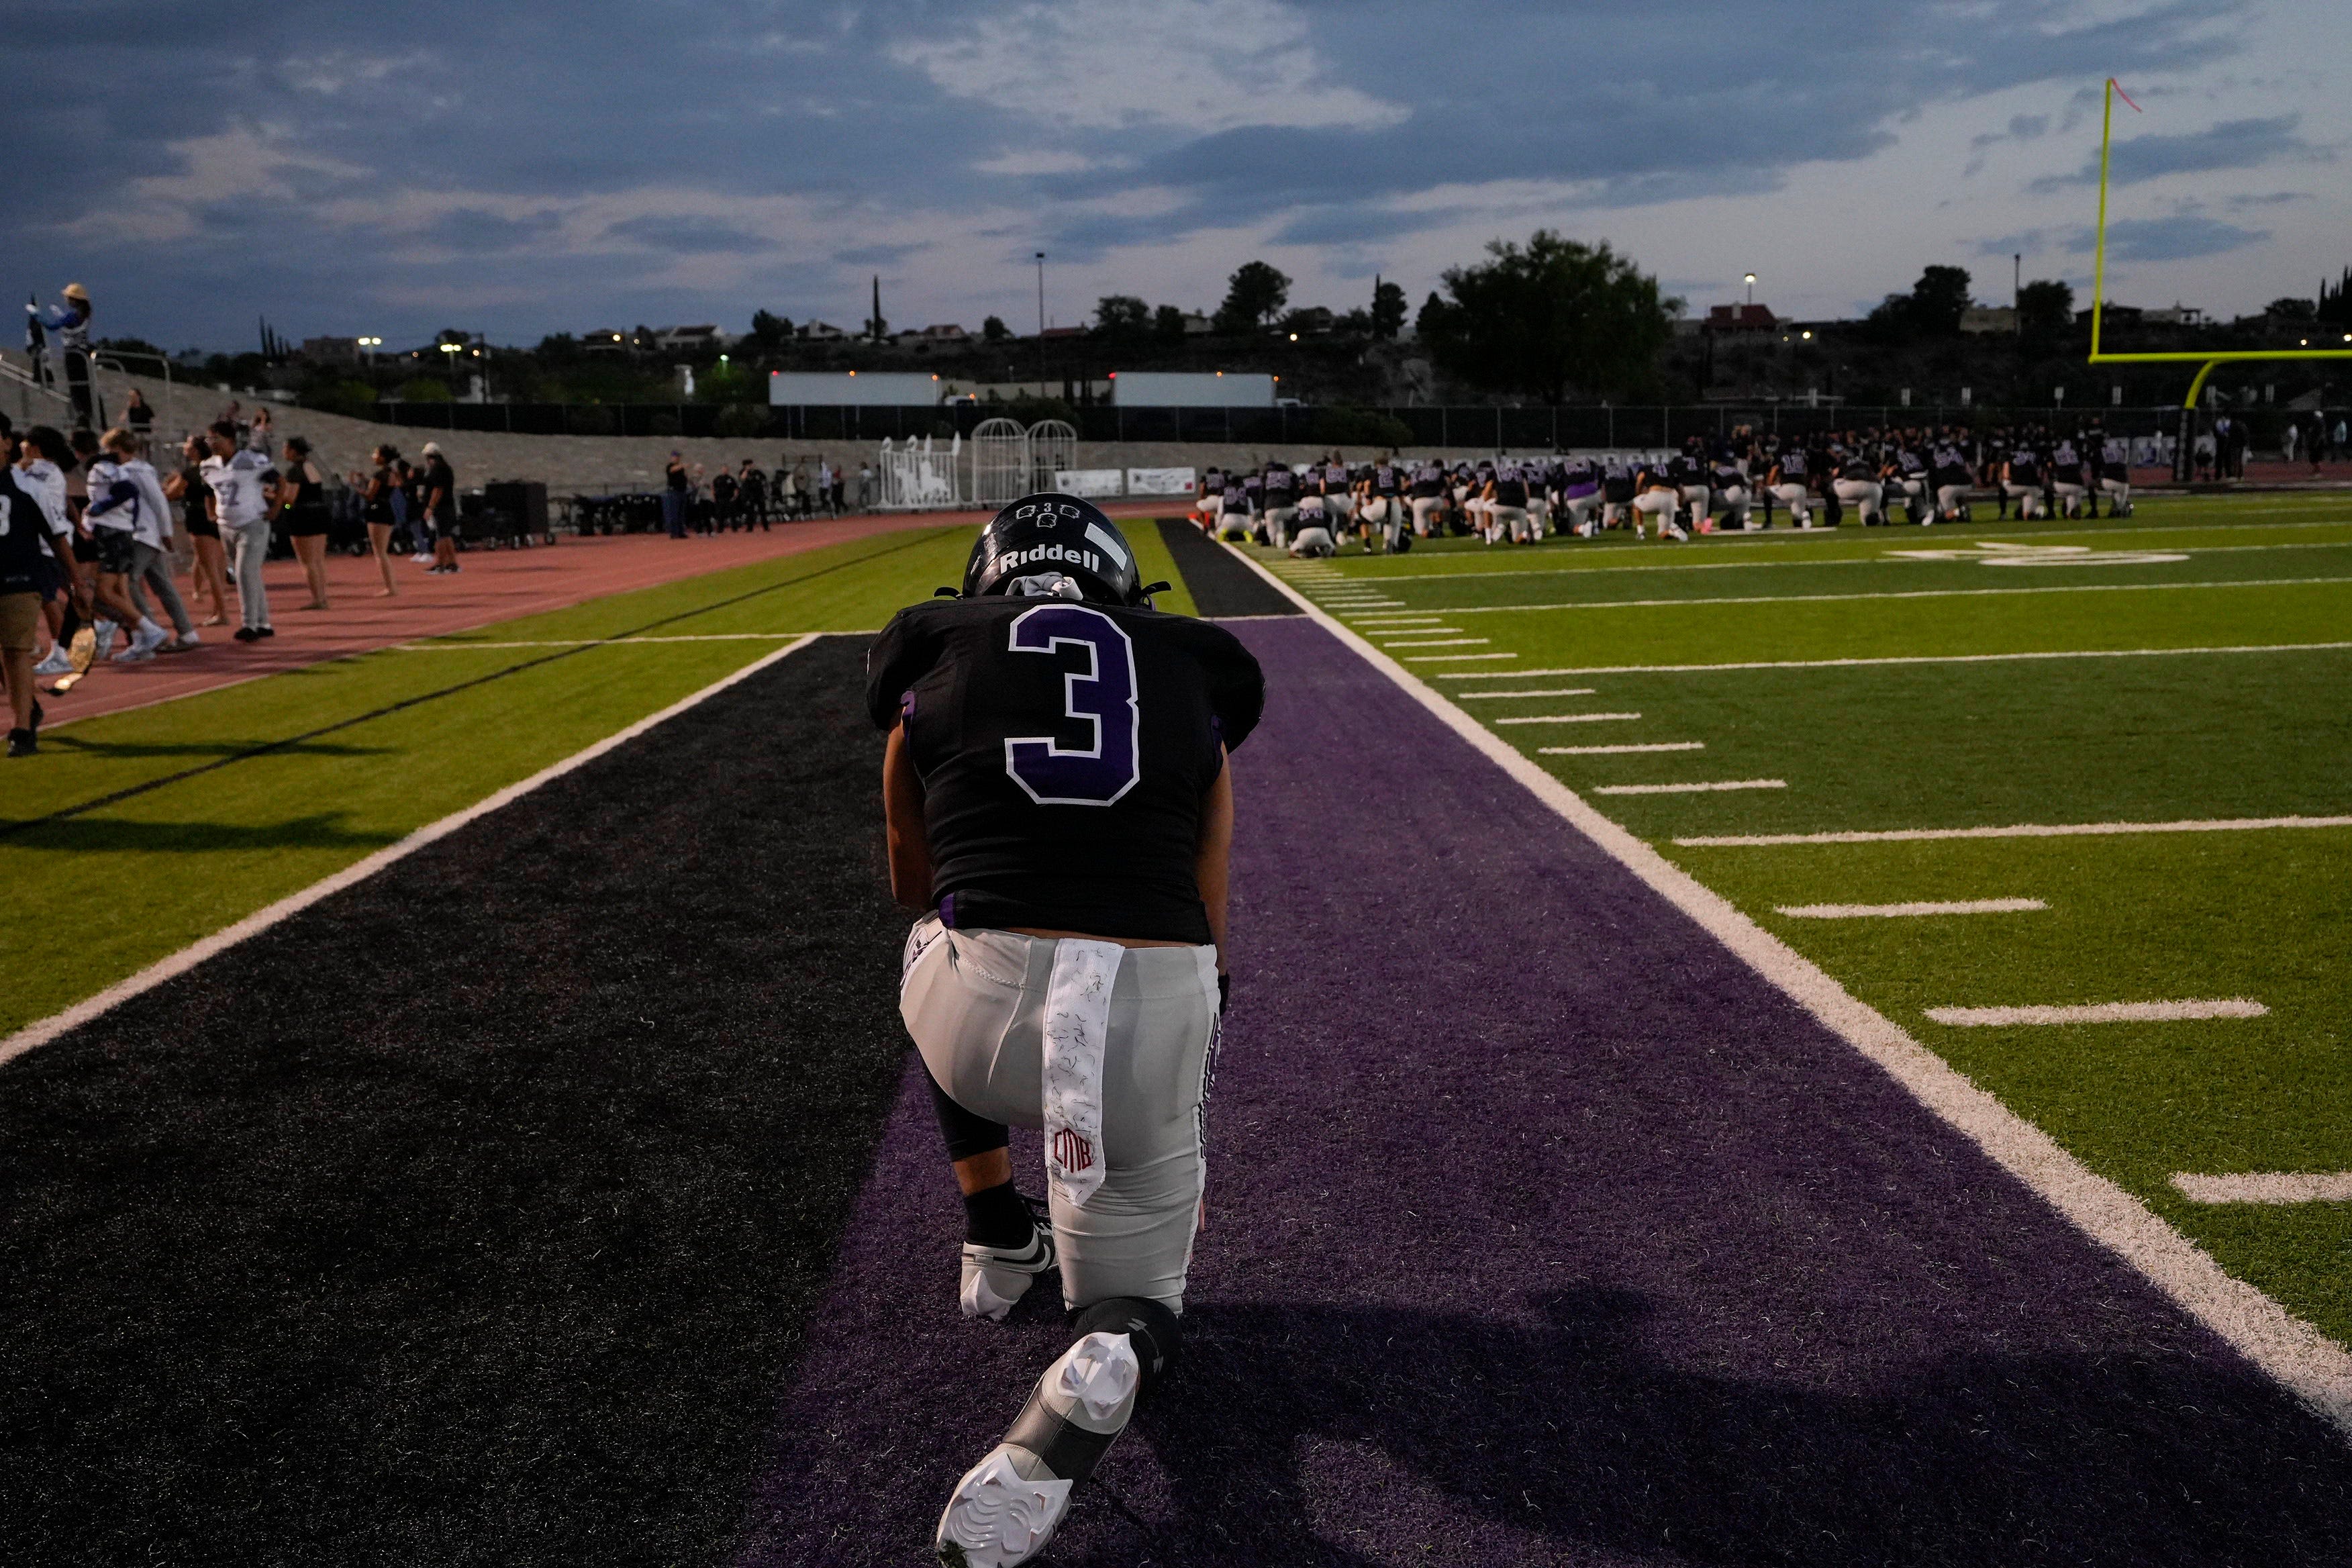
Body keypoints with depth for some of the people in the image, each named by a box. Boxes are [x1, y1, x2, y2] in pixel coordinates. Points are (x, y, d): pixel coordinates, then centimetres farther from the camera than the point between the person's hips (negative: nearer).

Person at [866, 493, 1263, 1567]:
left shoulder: (931, 651, 17)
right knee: (1134, 1305, 25)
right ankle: (1093, 1380, -10)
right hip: (1159, 1002, 1)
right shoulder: (1191, 676, 21)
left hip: (986, 1001, 0)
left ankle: (1000, 1245, 39)